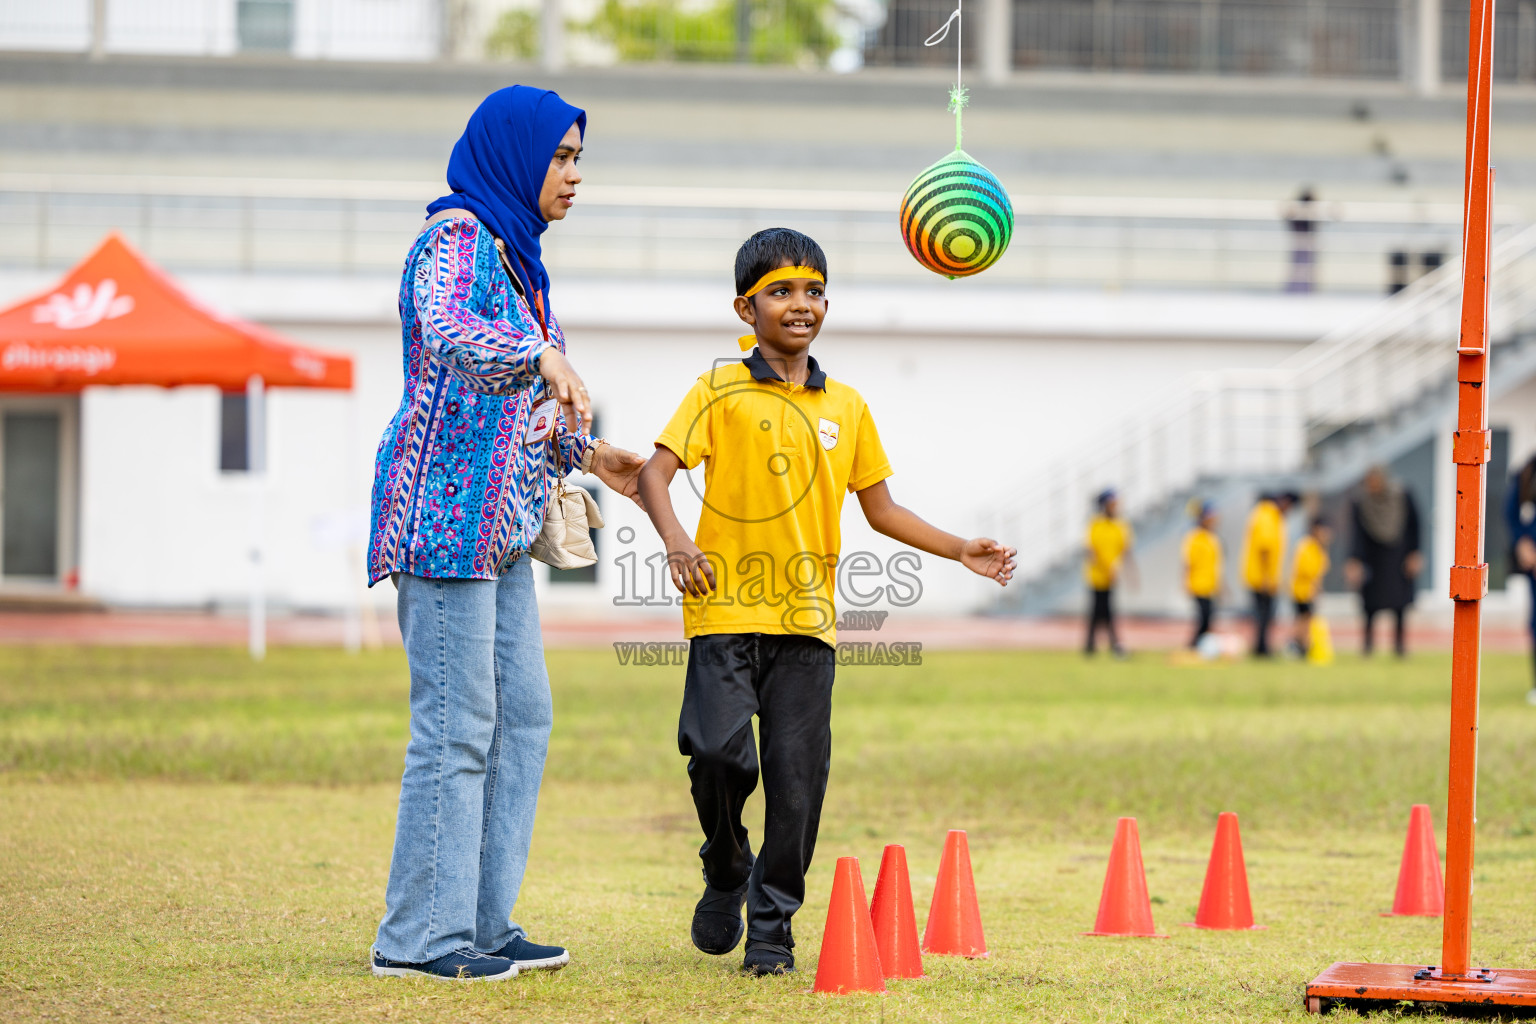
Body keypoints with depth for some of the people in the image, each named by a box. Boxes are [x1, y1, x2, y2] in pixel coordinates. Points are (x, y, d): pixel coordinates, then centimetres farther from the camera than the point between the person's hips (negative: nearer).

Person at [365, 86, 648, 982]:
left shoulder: (511, 251, 19)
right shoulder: (456, 238, -10)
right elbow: (446, 331, -32)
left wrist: (587, 454, 30)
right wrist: (547, 356, -46)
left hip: (500, 524, 10)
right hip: (449, 509, -10)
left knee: (521, 717, 10)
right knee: (456, 725, -9)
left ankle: (481, 922, 16)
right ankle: (420, 935, -5)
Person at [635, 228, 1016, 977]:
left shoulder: (845, 407, 14)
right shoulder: (722, 391, 2)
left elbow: (880, 508, 22)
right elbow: (657, 470, -7)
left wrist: (960, 550, 13)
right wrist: (675, 541, -24)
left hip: (806, 617, 3)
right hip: (726, 609, -3)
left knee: (797, 776, -2)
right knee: (718, 750, -17)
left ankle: (772, 927, 11)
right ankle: (726, 874, 13)